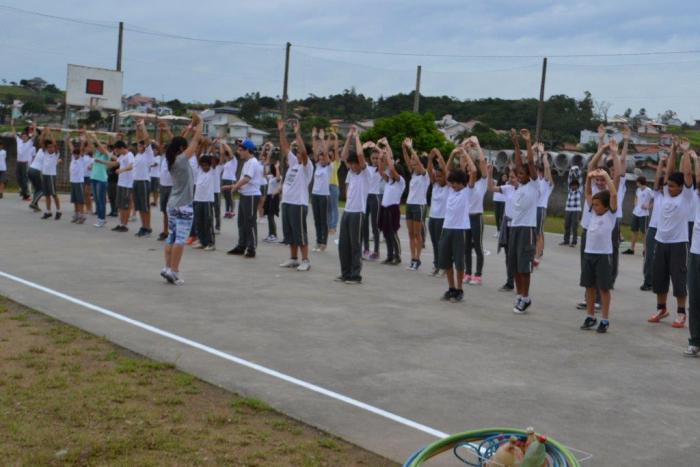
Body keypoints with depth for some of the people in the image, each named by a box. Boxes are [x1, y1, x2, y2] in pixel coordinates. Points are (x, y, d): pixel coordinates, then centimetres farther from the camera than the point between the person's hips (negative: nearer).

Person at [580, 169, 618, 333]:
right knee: (589, 286, 11)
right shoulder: (593, 212, 11)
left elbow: (613, 194, -15)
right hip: (588, 253, 6)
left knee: (604, 288, 0)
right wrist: (589, 177, 3)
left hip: (604, 255, -6)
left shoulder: (611, 214, -3)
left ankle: (605, 320, 7)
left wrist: (606, 176, -13)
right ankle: (590, 317, 22)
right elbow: (588, 193, 15)